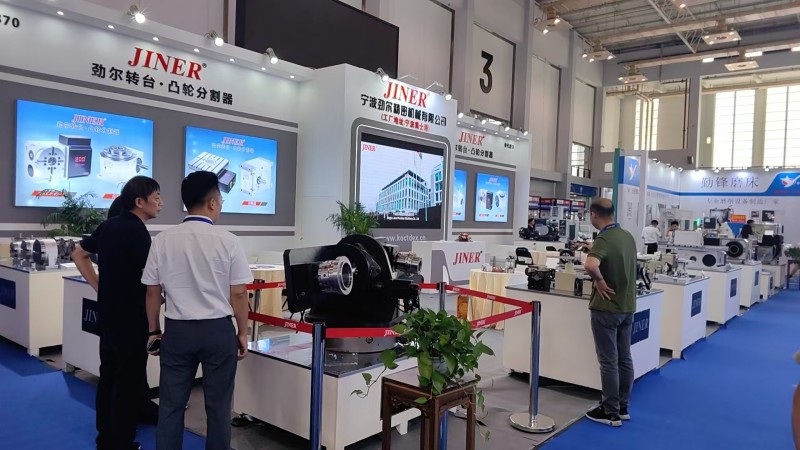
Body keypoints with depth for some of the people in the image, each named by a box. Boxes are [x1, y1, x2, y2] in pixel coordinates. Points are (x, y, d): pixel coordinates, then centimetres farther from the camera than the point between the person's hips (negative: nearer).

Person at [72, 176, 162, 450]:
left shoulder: (108, 225, 7)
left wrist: (99, 286, 12)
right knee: (128, 380, 1)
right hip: (130, 316, -9)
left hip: (108, 312, 9)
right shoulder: (136, 230, -19)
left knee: (108, 374, 16)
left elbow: (79, 255, 16)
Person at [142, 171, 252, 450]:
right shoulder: (228, 241, -12)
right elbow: (238, 293, -8)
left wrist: (154, 330, 16)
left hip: (177, 330, 2)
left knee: (171, 404, 15)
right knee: (218, 405, 13)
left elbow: (152, 291, 2)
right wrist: (242, 333, 5)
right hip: (218, 330, -2)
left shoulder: (163, 240, -4)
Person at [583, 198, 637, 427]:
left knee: (609, 361, 0)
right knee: (624, 358, 14)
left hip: (607, 307, -8)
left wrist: (600, 281, -21)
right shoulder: (628, 237, 7)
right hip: (627, 306, 8)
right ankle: (622, 407, 24)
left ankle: (611, 413, 8)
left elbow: (590, 265, -40)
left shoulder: (603, 239, -19)